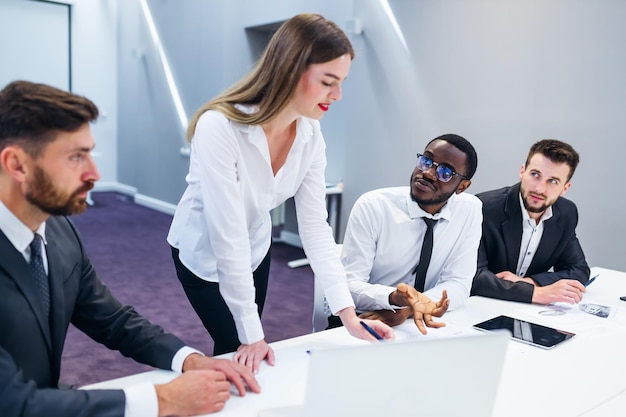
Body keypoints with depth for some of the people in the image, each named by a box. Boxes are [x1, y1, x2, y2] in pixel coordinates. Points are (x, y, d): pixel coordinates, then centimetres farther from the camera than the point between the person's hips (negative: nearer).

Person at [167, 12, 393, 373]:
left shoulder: (310, 134, -17)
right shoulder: (219, 128, -36)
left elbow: (315, 225, -15)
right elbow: (228, 238, -34)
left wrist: (349, 313, -21)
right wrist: (251, 333, -28)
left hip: (256, 249, 5)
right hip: (204, 252, -5)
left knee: (251, 354, 16)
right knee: (237, 349, 5)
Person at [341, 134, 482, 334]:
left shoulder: (470, 210, -7)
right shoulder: (372, 206, -16)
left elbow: (458, 284, -7)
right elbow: (348, 285, -18)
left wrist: (407, 309, -24)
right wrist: (395, 298, -38)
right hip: (361, 323, -4)